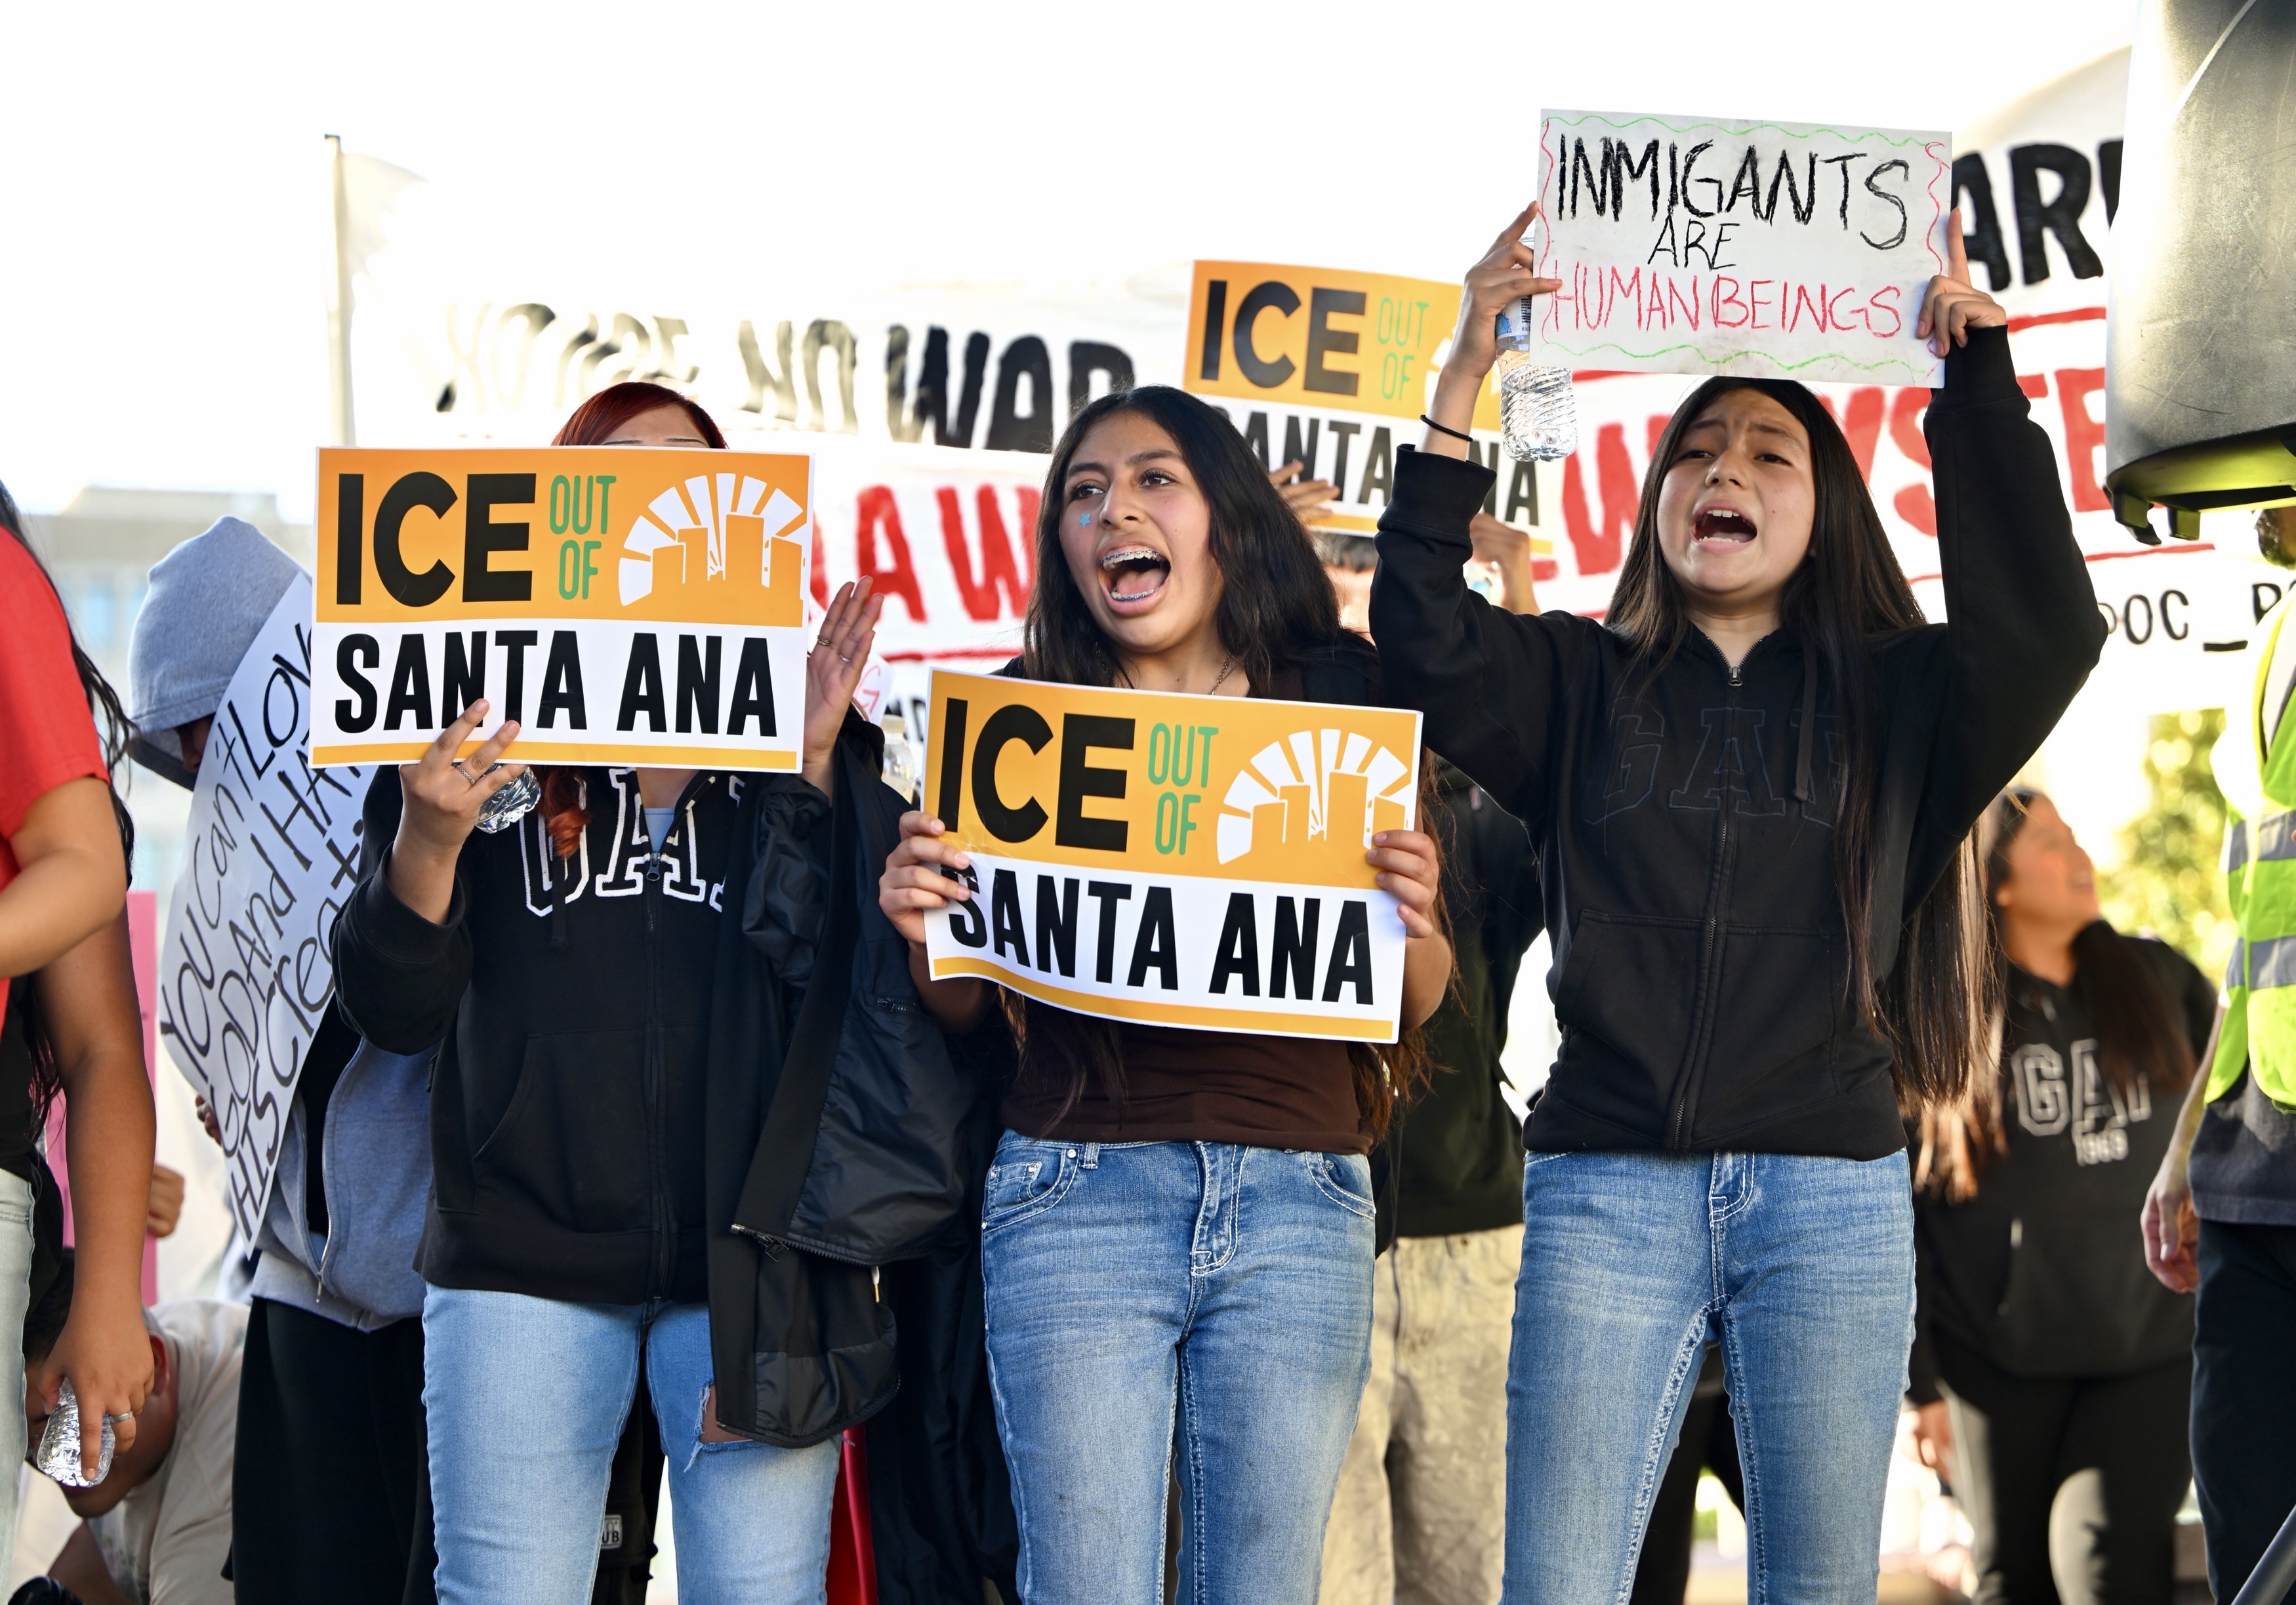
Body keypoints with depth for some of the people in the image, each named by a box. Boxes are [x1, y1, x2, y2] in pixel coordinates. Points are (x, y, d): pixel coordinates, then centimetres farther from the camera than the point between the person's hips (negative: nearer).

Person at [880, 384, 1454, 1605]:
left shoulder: (1340, 705, 8)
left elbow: (1416, 1003, 12)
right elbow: (965, 1010, 13)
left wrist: (1416, 921, -10)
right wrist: (922, 927, -9)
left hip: (1298, 1198, 1)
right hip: (1078, 1192, -1)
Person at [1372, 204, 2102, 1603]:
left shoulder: (1891, 697, 13)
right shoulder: (1582, 686, 13)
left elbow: (2046, 629, -6)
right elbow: (1425, 641, -4)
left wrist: (1976, 382, -8)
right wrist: (1467, 375, -10)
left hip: (1831, 1197, 0)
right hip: (1608, 1189, 0)